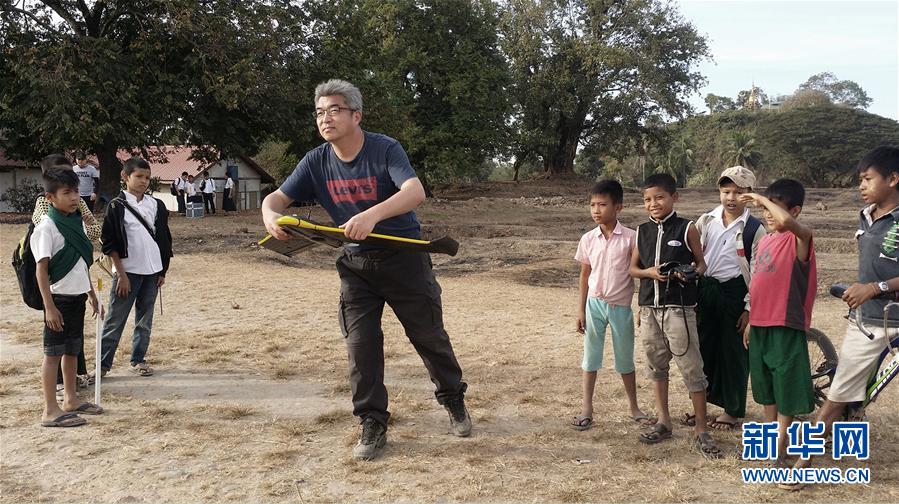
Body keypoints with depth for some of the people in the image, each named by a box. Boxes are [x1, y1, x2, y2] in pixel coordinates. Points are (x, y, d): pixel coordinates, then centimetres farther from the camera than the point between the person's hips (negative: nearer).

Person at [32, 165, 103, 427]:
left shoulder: (78, 222, 8)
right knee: (54, 352, 0)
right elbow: (42, 270, -17)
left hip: (77, 296, 7)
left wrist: (91, 292, 19)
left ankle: (71, 400, 28)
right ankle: (50, 411, 6)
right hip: (59, 298, -7)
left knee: (72, 349, 16)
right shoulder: (46, 227, -15)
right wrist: (49, 307, -21)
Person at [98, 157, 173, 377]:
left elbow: (164, 238, 12)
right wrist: (121, 274, -11)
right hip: (128, 272, -4)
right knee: (115, 320, 0)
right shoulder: (117, 206, -5)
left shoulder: (156, 205, 8)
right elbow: (110, 243, -7)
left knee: (145, 320, 11)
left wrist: (163, 271, 8)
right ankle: (102, 363, 7)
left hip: (152, 272, 4)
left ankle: (138, 360, 21)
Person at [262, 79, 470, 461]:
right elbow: (277, 197, -4)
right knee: (361, 342, 0)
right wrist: (270, 216, -29)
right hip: (356, 262, 4)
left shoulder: (385, 149, -19)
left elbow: (416, 192, -35)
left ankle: (454, 400, 32)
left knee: (429, 334, 8)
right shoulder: (316, 162, -4)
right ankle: (373, 426, 14)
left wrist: (373, 215, -52)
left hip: (404, 256, -3)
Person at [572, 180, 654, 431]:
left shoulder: (630, 237, -10)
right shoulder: (588, 239, -2)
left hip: (621, 306, -2)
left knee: (625, 359, 11)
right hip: (595, 304, 2)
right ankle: (586, 408, 17)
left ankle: (633, 407, 28)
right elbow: (585, 274, 5)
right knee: (591, 356, 8)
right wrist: (581, 309, 5)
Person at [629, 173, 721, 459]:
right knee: (656, 366, 13)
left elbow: (701, 264, 1)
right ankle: (663, 422, 25)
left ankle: (700, 430, 7)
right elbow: (633, 268, 12)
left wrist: (692, 272, -22)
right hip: (649, 307, 5)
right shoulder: (642, 231, 7)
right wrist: (649, 272, -9)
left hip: (679, 307, -5)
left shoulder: (686, 228, -4)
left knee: (691, 368, -3)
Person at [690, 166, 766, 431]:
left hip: (734, 294, -3)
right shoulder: (705, 222, 4)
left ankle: (733, 410, 20)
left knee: (734, 353, 6)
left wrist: (749, 309, -8)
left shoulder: (755, 229, -5)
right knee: (703, 348, 11)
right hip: (705, 291, 4)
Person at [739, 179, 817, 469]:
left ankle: (780, 449, 13)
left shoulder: (799, 238, -12)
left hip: (786, 326, -8)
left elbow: (785, 221, -37)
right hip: (760, 325, 8)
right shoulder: (764, 241, 12)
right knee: (766, 386, 18)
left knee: (786, 388, 2)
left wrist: (761, 198, -22)